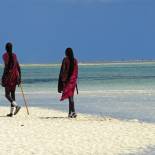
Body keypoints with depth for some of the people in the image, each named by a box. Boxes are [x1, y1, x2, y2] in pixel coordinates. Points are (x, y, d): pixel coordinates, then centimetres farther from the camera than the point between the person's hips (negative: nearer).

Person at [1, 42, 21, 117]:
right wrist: (19, 77, 15)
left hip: (8, 75, -6)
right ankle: (12, 112, 5)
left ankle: (16, 105, -26)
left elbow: (6, 66, -16)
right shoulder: (14, 55, 12)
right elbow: (18, 67, 11)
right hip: (15, 76, 6)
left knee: (7, 94, -2)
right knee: (12, 93, 9)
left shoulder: (5, 55, -6)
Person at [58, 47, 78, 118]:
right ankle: (70, 112, 13)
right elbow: (76, 71, 8)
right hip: (73, 79, 5)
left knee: (70, 96, -7)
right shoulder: (75, 60, 5)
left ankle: (73, 112, -16)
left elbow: (63, 70, -10)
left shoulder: (65, 60, -8)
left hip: (67, 79, -5)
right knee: (71, 96, 12)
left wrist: (61, 79, -4)